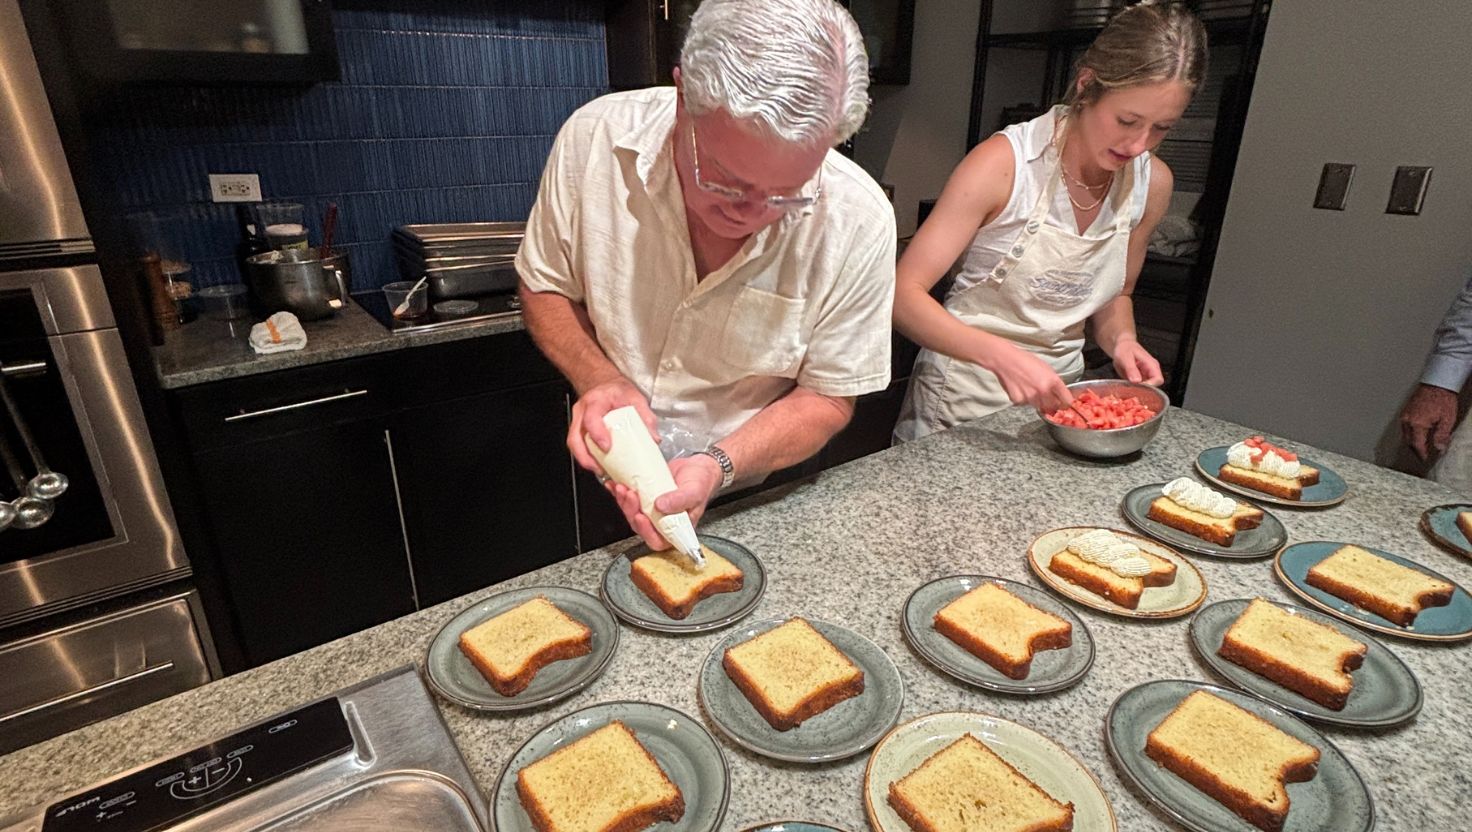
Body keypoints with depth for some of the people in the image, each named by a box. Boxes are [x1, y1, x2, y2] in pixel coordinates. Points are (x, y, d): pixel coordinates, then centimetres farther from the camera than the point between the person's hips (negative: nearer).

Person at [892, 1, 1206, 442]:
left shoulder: (1152, 183, -1)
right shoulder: (1004, 162, -18)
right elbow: (903, 294, -22)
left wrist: (1122, 340, -8)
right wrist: (1000, 355, -35)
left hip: (1056, 395, 5)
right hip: (967, 394, -5)